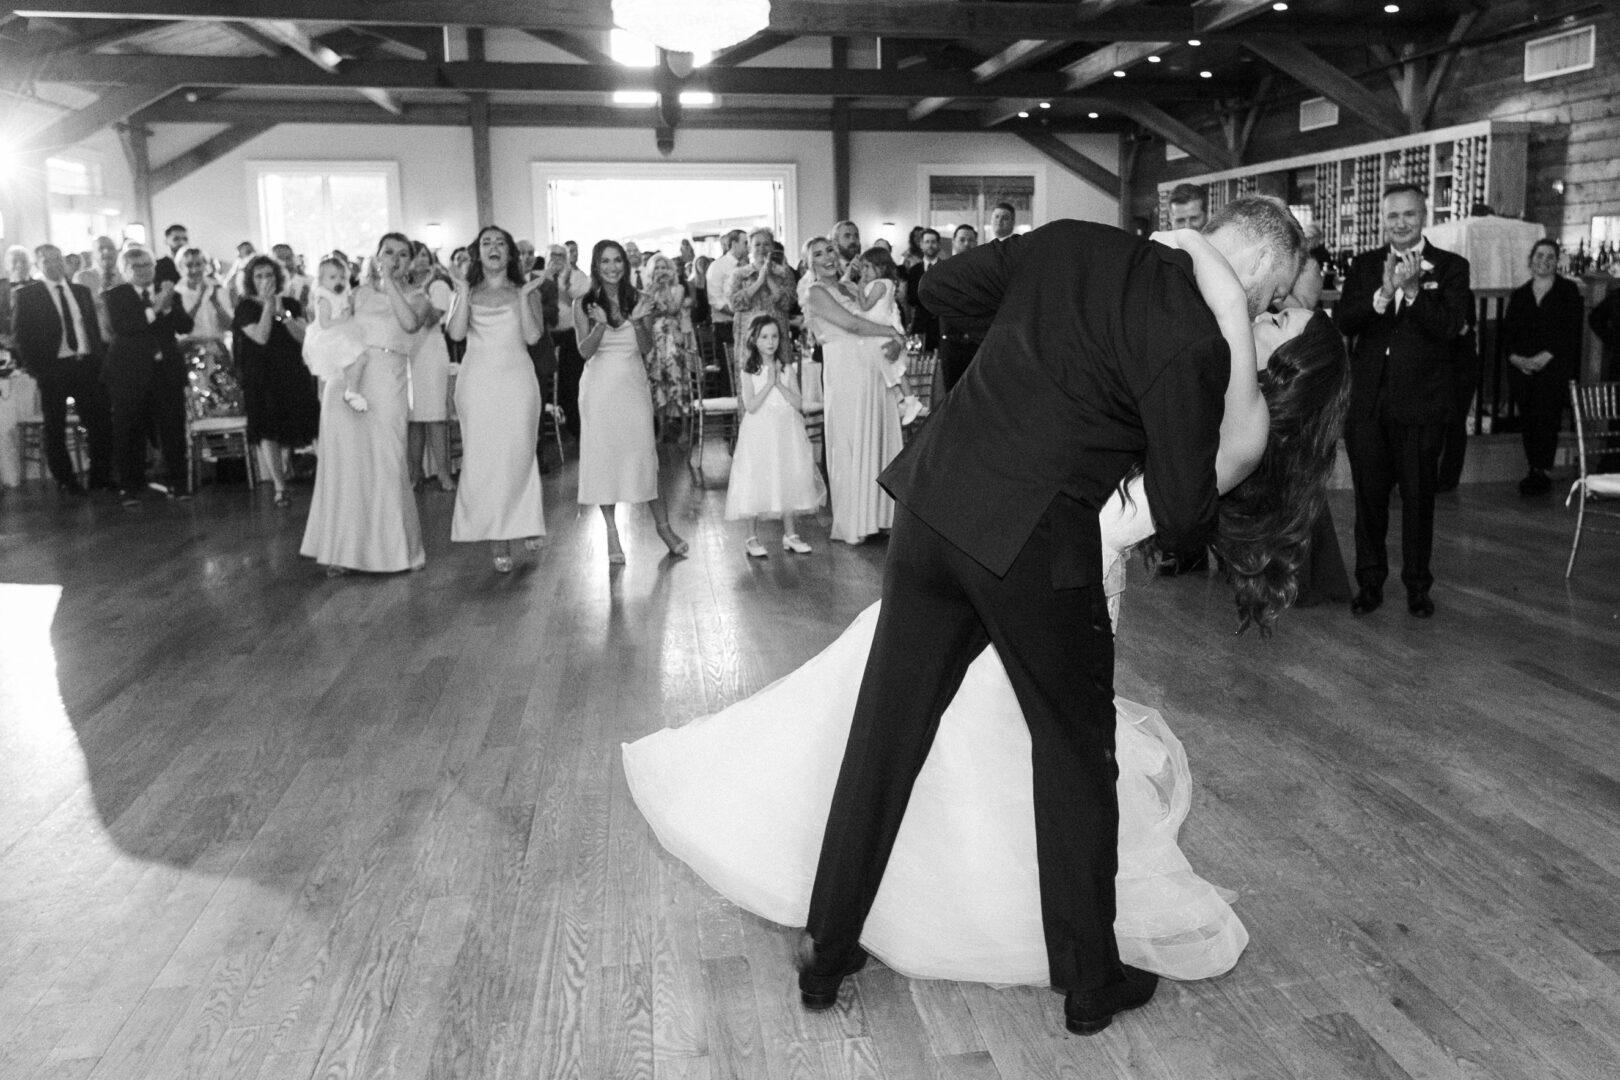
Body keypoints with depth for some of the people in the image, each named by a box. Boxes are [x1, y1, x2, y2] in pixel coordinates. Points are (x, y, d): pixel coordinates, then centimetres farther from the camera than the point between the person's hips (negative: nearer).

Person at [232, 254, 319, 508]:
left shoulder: (291, 304, 9)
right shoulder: (246, 307, 0)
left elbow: (302, 336, -4)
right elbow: (261, 337, -15)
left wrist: (282, 312, -13)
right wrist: (268, 305, -12)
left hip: (292, 374, 3)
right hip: (261, 377, -3)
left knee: (289, 429, 4)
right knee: (267, 432, -9)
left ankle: (283, 470, 29)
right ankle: (280, 488, -7)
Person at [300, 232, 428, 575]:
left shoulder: (415, 297, 9)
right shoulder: (360, 293, 15)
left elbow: (410, 323, -14)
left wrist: (389, 281, -11)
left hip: (386, 385, -2)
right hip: (346, 378, 2)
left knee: (387, 466, -5)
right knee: (345, 465, 0)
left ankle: (399, 547, 7)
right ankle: (343, 549, 6)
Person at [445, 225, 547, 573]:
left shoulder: (523, 291, 9)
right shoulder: (468, 292, 10)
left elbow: (532, 336, -4)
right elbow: (456, 333, -6)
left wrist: (523, 296, -9)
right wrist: (464, 293, -9)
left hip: (517, 379, 0)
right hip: (478, 381, 0)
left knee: (519, 453, -1)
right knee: (482, 457, -3)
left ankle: (525, 524, 15)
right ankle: (497, 537, 1)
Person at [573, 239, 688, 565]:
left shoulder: (639, 301, 4)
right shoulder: (584, 304, 0)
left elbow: (646, 348, -1)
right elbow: (585, 351, -6)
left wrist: (638, 322, -20)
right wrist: (600, 325, -23)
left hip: (633, 385, 1)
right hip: (599, 387, -1)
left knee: (643, 452, 0)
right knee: (603, 455, 0)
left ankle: (663, 525, 10)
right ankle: (612, 534, 8)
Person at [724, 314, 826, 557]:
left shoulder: (785, 370, 7)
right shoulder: (749, 372, -2)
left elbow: (798, 403, -2)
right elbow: (751, 406, -13)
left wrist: (779, 384, -11)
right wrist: (769, 383, -16)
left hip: (786, 434, 3)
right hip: (760, 434, -3)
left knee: (789, 482, 6)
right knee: (759, 482, -2)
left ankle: (790, 534, 17)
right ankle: (753, 537, 8)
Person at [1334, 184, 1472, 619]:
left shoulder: (1450, 267, 1)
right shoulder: (1364, 265, 8)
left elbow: (1450, 327, -12)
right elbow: (1342, 321, -4)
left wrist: (1412, 290, -22)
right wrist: (1383, 294, -19)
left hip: (1421, 403, -2)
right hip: (1368, 403, 2)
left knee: (1418, 497, 6)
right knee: (1369, 496, 9)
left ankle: (1417, 585, 20)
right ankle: (1369, 582, 20)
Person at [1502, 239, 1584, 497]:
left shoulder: (1568, 291, 5)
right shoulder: (1519, 295, 15)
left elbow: (1571, 331, -4)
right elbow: (1507, 332, 9)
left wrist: (1546, 356, -15)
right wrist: (1515, 357, -8)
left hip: (1554, 368, -3)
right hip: (1522, 369, 3)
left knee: (1546, 420, -12)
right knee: (1529, 422, 3)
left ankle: (1539, 472, -13)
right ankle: (1535, 472, 10)